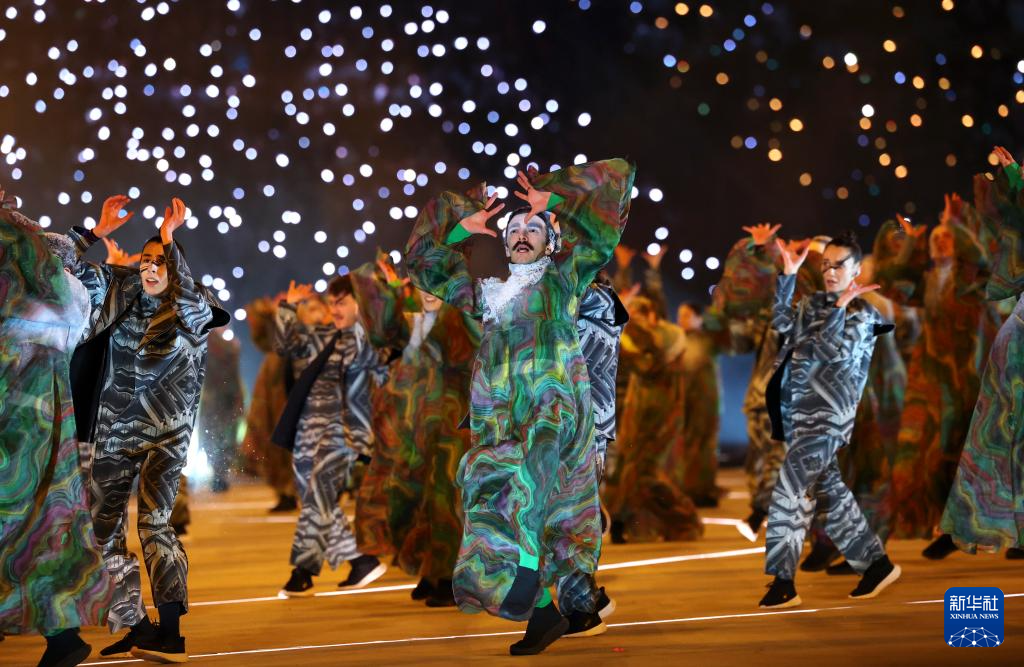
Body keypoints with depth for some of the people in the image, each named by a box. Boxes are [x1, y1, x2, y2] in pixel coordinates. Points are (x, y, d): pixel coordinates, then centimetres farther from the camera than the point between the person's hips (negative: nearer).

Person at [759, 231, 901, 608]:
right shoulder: (814, 304, 14)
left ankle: (783, 582, -11)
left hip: (826, 417, -7)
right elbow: (784, 324, -1)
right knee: (828, 492, 12)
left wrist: (841, 306, -24)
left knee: (789, 492, -14)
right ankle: (876, 563, 23)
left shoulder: (861, 315, -5)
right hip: (798, 414, 7)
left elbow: (831, 351, -17)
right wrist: (788, 275, -4)